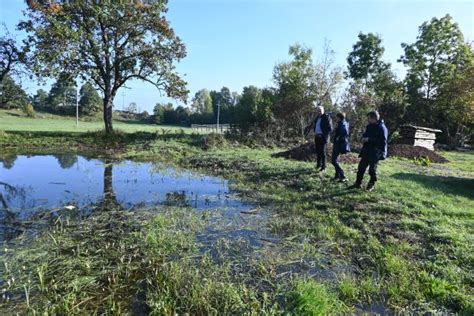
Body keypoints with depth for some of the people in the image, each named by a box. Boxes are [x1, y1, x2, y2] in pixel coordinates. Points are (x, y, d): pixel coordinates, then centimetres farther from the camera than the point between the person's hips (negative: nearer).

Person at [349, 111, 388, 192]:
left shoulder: (381, 128, -15)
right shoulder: (370, 126, 11)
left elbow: (383, 140, -23)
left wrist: (369, 139, -23)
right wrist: (364, 138, -1)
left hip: (375, 153, -8)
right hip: (366, 151, 8)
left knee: (372, 169, 3)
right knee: (361, 167, 10)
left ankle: (371, 185, 20)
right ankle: (358, 183, 21)